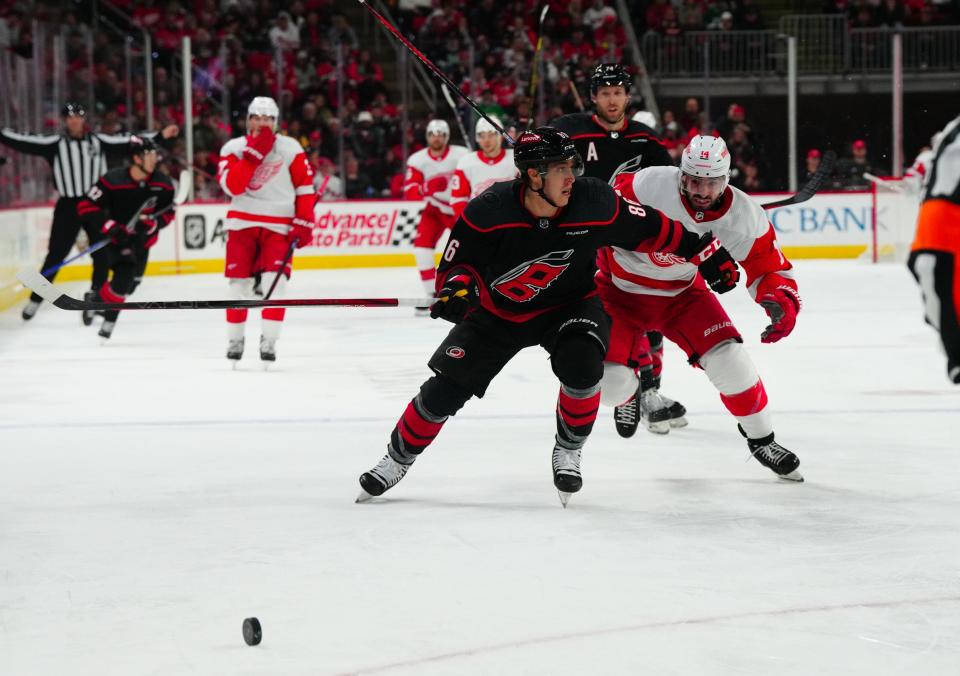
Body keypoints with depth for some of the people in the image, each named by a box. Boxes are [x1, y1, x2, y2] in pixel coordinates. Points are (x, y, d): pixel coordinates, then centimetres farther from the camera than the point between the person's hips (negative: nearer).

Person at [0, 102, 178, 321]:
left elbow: (129, 143, 4)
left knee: (102, 253, -2)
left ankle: (96, 295, 12)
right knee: (56, 254, 1)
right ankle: (35, 299, 11)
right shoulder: (55, 143, 0)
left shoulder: (99, 141, 3)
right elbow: (23, 141, -2)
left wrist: (160, 135, 0)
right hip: (68, 205, -1)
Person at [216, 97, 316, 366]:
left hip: (279, 225, -1)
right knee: (239, 282, 2)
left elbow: (305, 186, 3)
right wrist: (254, 153, -20)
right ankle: (235, 339, 17)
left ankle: (268, 341, -6)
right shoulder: (233, 148, 0)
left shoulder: (290, 149, -1)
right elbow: (232, 186, -15)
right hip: (242, 222, 1)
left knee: (274, 282, -14)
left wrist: (303, 222, -4)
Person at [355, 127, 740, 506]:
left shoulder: (595, 203, -25)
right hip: (497, 311, 0)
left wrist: (705, 254, -8)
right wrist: (457, 285, -36)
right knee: (447, 388, -2)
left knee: (582, 365, -29)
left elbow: (650, 230, -11)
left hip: (569, 304, 0)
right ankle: (397, 459, 22)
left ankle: (568, 451, -2)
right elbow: (458, 262, -14)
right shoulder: (488, 212, -27)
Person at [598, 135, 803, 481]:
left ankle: (762, 440, 12)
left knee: (729, 361, -13)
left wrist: (782, 301, -31)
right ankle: (626, 394, 27)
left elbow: (770, 269, -11)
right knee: (609, 381, -15)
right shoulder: (650, 185, -30)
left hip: (682, 292, 2)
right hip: (621, 288, -2)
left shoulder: (744, 216, -19)